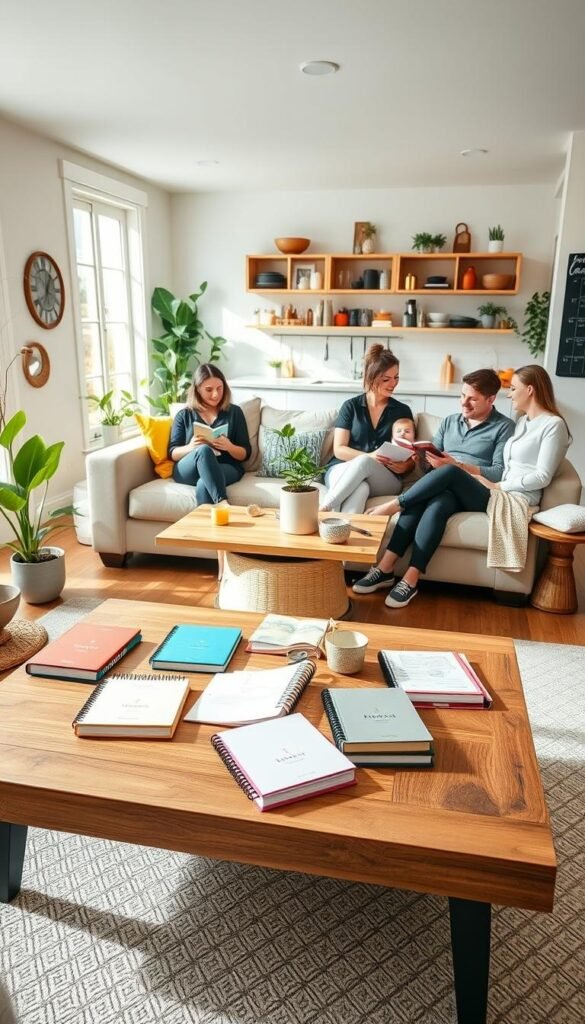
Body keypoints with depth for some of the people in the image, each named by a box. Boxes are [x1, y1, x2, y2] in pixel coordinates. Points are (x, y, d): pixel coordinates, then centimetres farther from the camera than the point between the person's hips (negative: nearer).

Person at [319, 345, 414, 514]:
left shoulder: (402, 410, 12)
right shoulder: (350, 406, 8)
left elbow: (410, 458, 13)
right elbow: (339, 449, 0)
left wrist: (404, 467, -12)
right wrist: (369, 456, -18)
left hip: (386, 479, 1)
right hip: (343, 469, 0)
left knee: (363, 462, -37)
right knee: (360, 489, -39)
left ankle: (324, 509, -41)